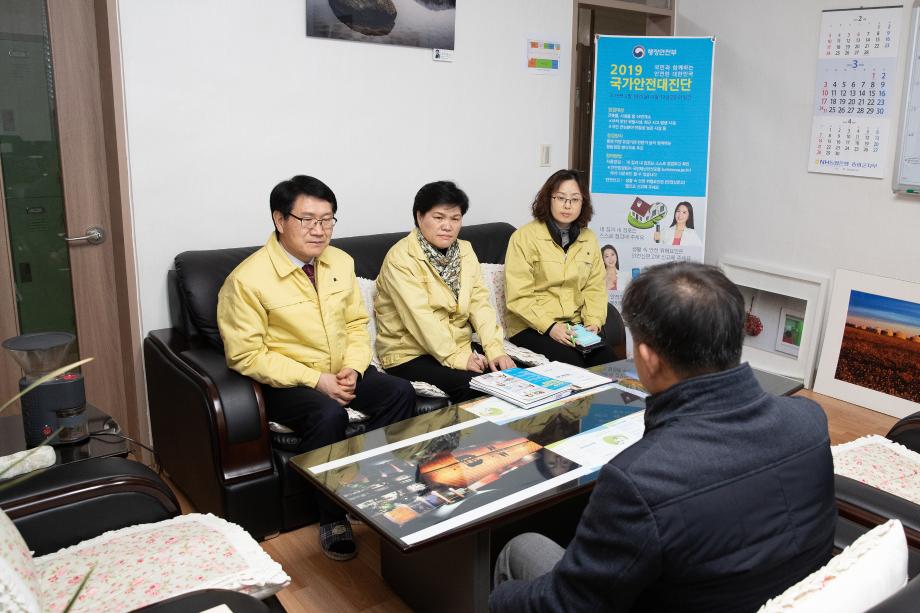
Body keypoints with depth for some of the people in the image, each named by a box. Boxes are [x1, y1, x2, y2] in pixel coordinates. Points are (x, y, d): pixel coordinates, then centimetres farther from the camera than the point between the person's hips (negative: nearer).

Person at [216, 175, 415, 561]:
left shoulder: (341, 262, 2)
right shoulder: (247, 280, -17)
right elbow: (247, 356, -16)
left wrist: (353, 368, -9)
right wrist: (315, 380, -22)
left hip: (340, 373, 6)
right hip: (284, 381, -6)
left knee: (400, 393, -17)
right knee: (329, 414, -34)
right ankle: (332, 518, -12)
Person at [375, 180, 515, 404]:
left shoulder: (464, 250, 8)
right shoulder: (400, 258, -13)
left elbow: (480, 303, 0)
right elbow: (420, 316, -21)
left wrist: (495, 349, -12)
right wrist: (455, 357, -25)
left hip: (460, 347, 6)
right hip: (410, 354, -6)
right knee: (473, 385, -27)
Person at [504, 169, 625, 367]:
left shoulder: (589, 238, 12)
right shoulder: (524, 237, -5)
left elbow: (595, 288, 10)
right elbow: (519, 296, -11)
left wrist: (593, 322, -7)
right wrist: (550, 326, -20)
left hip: (575, 325, 5)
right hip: (532, 327, -4)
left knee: (609, 362, -19)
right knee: (572, 364, -28)